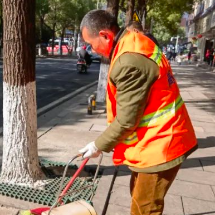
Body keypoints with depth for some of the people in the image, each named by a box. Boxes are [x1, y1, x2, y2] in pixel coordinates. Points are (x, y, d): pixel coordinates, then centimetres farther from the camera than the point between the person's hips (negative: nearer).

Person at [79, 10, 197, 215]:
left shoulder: (129, 62, -27)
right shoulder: (134, 43, 6)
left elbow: (126, 121, -22)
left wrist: (99, 145, -6)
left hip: (160, 143, -10)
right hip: (157, 137, 10)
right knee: (138, 194, 25)